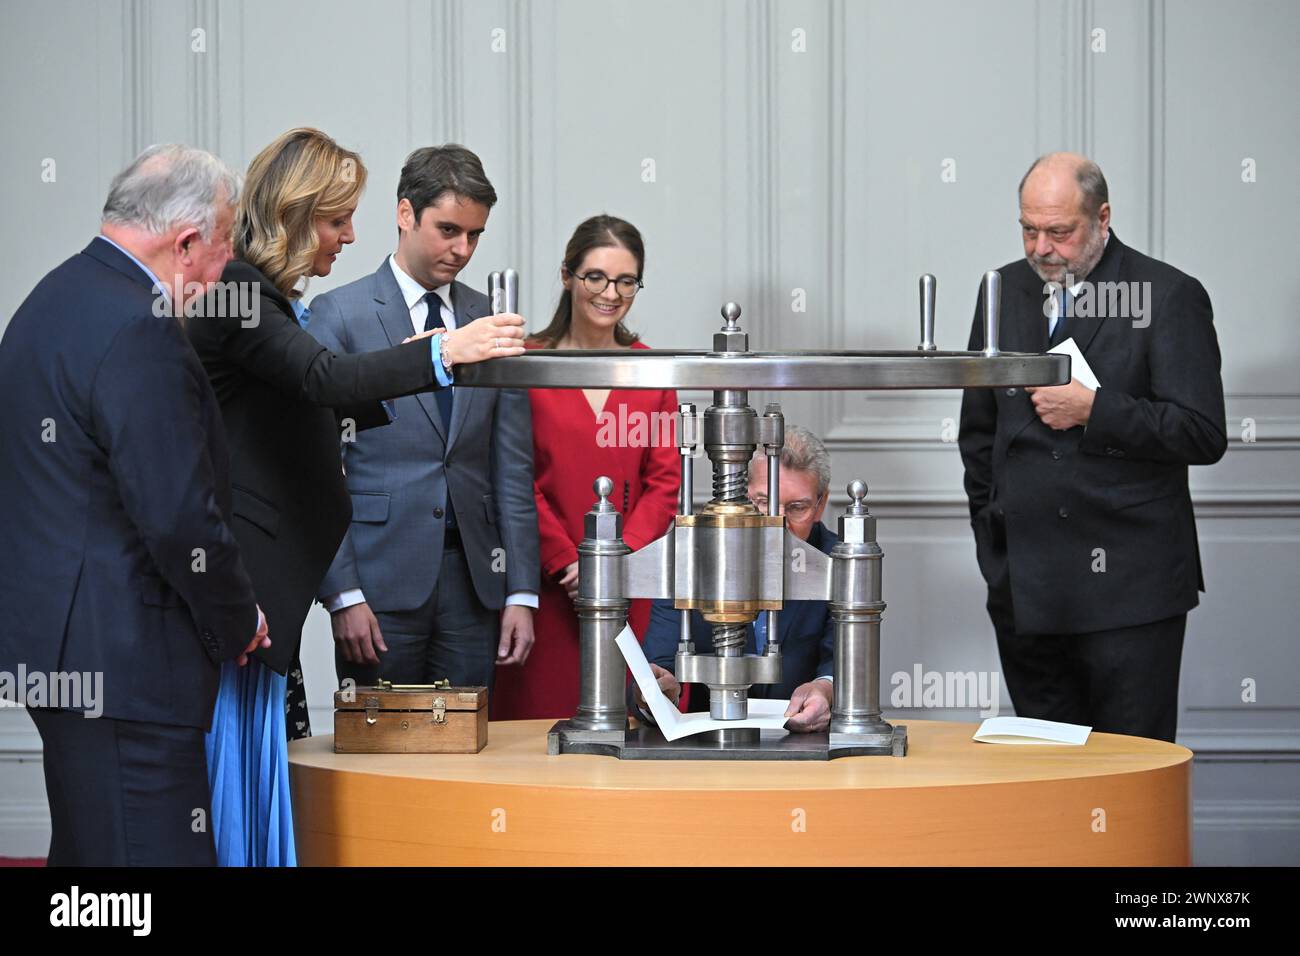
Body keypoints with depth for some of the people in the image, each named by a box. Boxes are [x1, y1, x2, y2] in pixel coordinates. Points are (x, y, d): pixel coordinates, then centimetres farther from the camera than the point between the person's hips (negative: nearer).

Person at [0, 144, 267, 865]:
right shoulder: (138, 332, -19)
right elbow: (179, 516, -21)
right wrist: (239, 622, -5)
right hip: (123, 657, -11)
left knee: (86, 847, 16)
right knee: (157, 851, -9)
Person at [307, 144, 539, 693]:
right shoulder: (339, 315, -1)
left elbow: (512, 470, 11)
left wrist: (521, 592, 4)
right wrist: (342, 594, -11)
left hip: (472, 579, 4)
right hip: (380, 582, -4)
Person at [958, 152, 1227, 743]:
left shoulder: (1171, 297, -3)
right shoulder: (1003, 291, 13)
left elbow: (1203, 435, -9)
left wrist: (1093, 410, -16)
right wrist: (991, 538, 15)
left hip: (1128, 588, -5)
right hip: (1025, 589, 5)